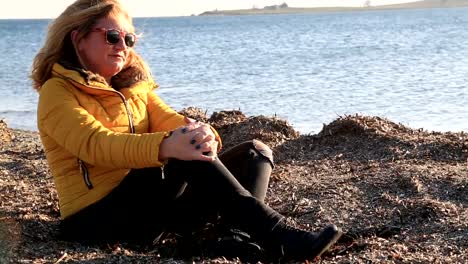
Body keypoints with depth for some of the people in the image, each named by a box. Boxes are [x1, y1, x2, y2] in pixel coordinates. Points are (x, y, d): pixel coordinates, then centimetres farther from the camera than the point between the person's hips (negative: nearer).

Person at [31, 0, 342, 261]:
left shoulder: (134, 85, 18)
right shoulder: (58, 92, -6)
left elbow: (168, 119, 0)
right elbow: (95, 143, -25)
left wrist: (198, 132, -26)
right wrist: (166, 147, -42)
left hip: (155, 205, 8)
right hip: (98, 216, -8)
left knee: (255, 152, -2)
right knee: (191, 156, -31)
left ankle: (242, 234, -30)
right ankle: (277, 235, -32)